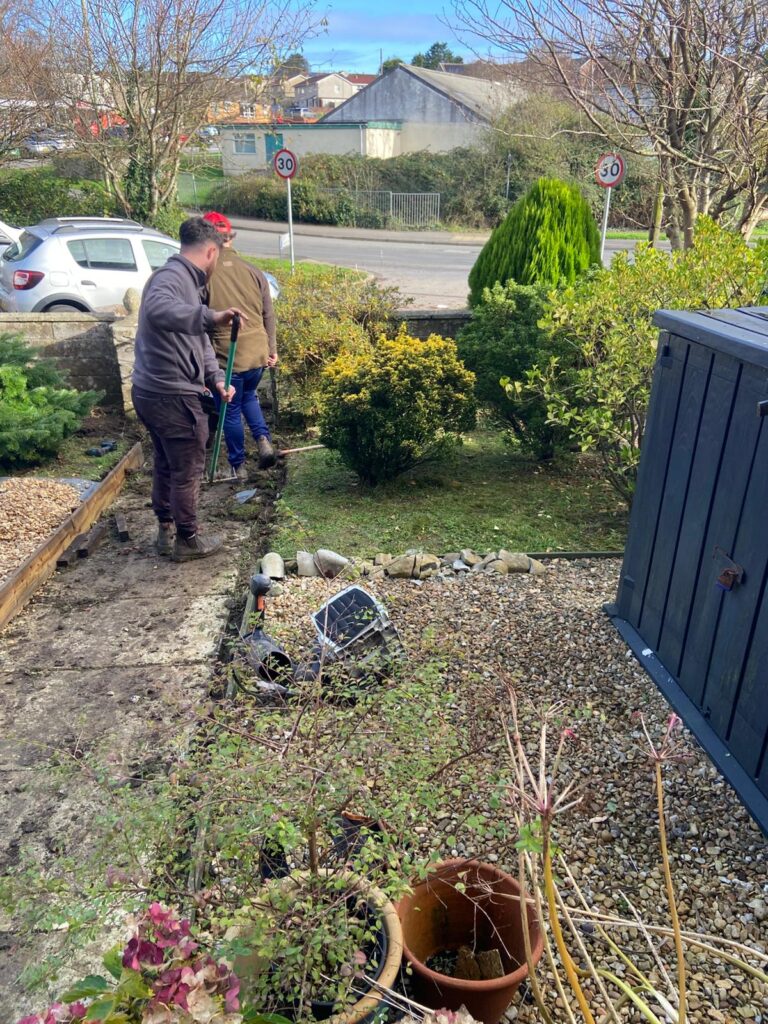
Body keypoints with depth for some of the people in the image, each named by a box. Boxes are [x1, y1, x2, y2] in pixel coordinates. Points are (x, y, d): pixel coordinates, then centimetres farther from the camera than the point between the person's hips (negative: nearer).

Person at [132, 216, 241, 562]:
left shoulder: (188, 281, 15)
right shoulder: (172, 276, -17)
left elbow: (199, 339, 17)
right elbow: (157, 310, -42)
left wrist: (215, 378, 3)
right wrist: (211, 317, -51)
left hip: (153, 392, 10)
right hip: (172, 396, -10)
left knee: (166, 465, 21)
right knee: (188, 469, 4)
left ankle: (166, 531, 35)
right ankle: (187, 541, 19)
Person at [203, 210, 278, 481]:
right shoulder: (252, 271, 0)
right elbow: (268, 315, 7)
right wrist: (272, 350, 18)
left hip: (226, 356, -4)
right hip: (257, 353, 4)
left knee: (230, 412, 13)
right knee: (248, 397, 28)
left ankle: (238, 466, 24)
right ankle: (263, 439, 8)